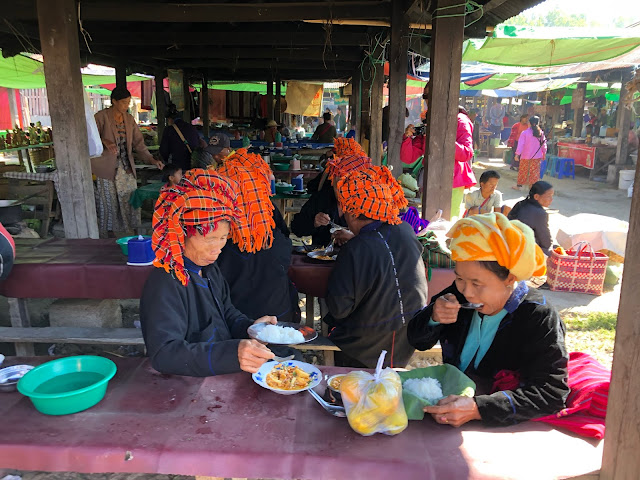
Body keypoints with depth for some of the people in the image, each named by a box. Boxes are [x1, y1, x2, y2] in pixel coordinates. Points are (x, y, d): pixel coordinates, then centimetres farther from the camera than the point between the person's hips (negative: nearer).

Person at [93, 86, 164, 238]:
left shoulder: (129, 119, 9)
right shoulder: (101, 117, -7)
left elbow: (138, 142, 7)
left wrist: (151, 159, -6)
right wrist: (105, 142, -35)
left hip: (126, 168, 5)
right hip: (107, 167, -5)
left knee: (130, 201, 4)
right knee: (109, 203, 1)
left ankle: (128, 236, 15)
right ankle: (108, 236, 15)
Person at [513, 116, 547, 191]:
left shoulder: (525, 133, -11)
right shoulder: (541, 133, -1)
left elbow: (520, 145, -13)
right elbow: (544, 144, 5)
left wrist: (517, 154, -9)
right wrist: (544, 154, 17)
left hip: (525, 156, -2)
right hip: (537, 156, 2)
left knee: (523, 171, 10)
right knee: (535, 171, 8)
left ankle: (519, 185, 18)